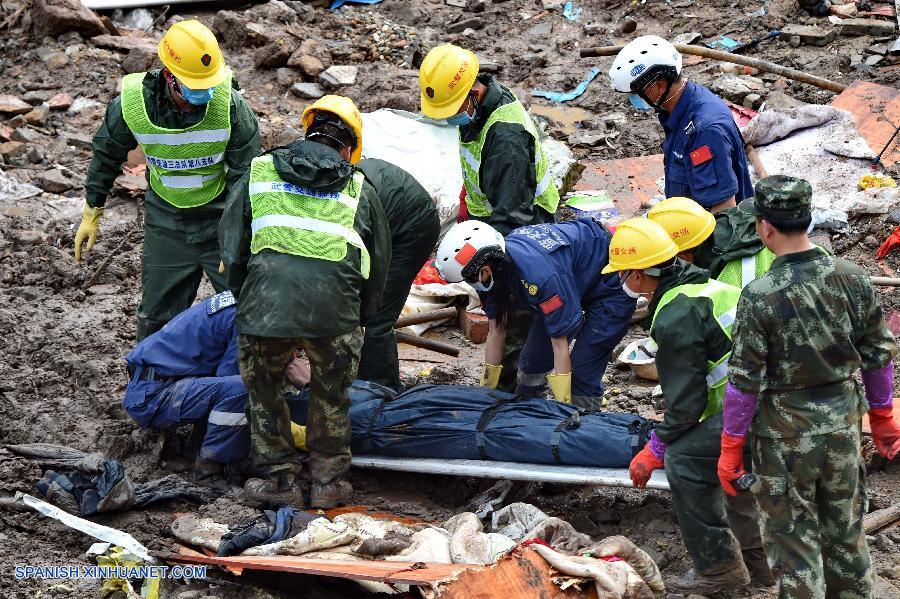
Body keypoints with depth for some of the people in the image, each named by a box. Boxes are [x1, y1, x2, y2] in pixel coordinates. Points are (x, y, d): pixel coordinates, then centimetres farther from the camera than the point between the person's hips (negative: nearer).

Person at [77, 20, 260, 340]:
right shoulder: (131, 104, -20)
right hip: (165, 220, 1)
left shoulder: (230, 104, -25)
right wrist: (91, 214, 8)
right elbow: (107, 156, 1)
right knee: (157, 315, 9)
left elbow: (245, 174, -16)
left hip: (221, 218, -1)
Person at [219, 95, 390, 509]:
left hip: (264, 303, 0)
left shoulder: (258, 172, 21)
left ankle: (278, 479, 29)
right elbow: (378, 268, 27)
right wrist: (359, 319, 40)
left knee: (263, 391, 24)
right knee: (331, 394, 24)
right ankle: (329, 480, 32)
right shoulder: (361, 190, 22)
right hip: (335, 311, 0)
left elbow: (231, 249, 21)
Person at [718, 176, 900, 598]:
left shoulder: (760, 296, -20)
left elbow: (744, 381, -16)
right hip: (843, 422, 5)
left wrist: (731, 448, -5)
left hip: (787, 432, -5)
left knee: (794, 534, 8)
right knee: (845, 529, 20)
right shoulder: (852, 278, -7)